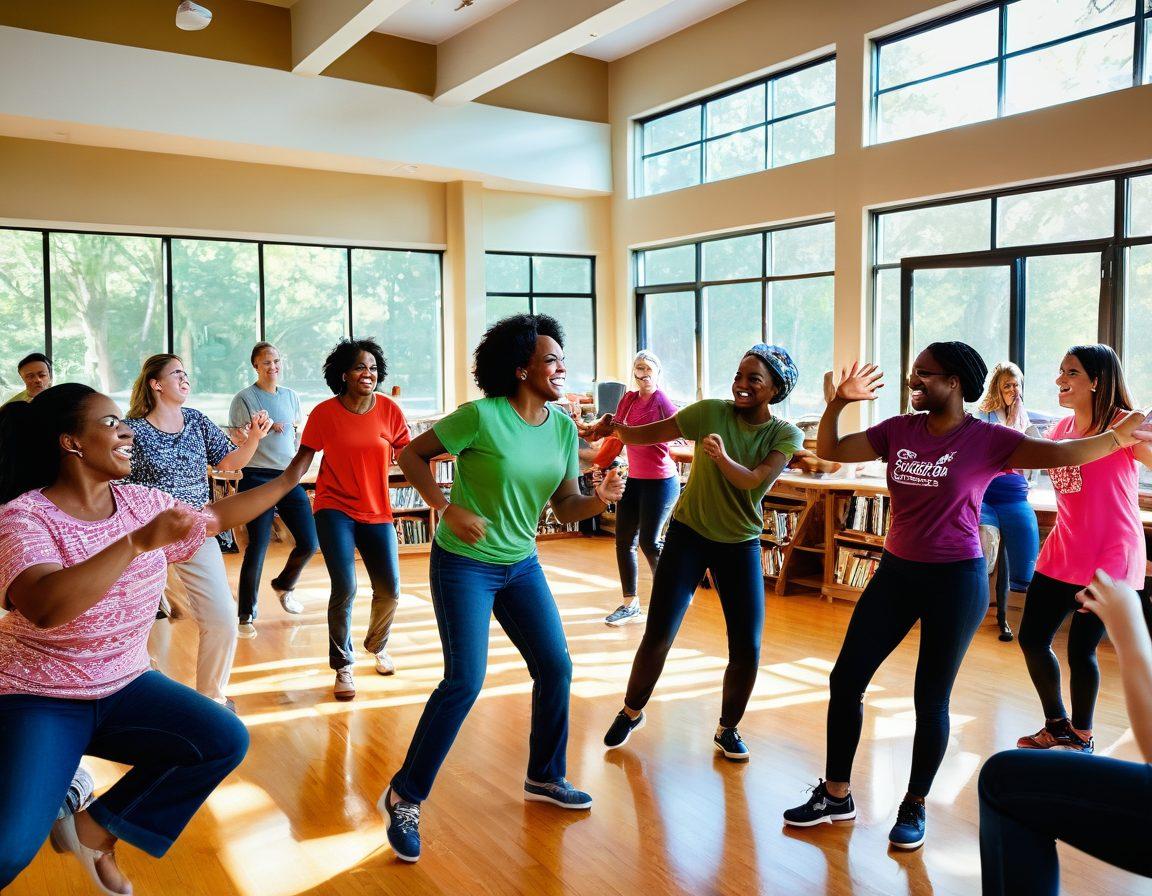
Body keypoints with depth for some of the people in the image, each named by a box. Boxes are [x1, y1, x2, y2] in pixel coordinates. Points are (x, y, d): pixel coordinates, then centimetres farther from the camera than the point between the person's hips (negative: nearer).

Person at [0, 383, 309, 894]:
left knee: (226, 741, -11)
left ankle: (95, 828, 4)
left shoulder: (141, 502, -1)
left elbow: (216, 516, 14)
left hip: (123, 685, 6)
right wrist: (139, 541, -41)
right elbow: (46, 607, -37)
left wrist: (290, 479, 14)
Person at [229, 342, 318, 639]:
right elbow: (236, 438, -2)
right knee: (257, 547, -7)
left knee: (309, 543, 1)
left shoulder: (291, 396, 13)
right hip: (257, 478, -5)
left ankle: (284, 586, 31)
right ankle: (246, 615, 8)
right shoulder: (244, 398, -2)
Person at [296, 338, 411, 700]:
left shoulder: (389, 410, -4)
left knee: (389, 589, 4)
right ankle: (343, 668, 7)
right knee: (344, 587, -13)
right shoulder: (324, 413, -6)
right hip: (334, 509, -2)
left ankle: (378, 647, 36)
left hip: (377, 511, 2)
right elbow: (304, 458, 2)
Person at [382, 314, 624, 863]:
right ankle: (404, 798, 7)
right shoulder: (483, 416, -20)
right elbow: (412, 454, -12)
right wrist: (448, 509, -22)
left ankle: (545, 777, 31)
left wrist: (600, 499, -20)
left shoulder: (563, 427, -1)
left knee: (556, 666, 8)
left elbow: (566, 508, 1)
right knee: (465, 681, -11)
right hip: (464, 564, -7)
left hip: (521, 565, 7)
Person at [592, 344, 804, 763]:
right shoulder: (711, 412, -9)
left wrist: (723, 457, -43)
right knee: (657, 636, -3)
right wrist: (615, 427, -30)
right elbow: (646, 434, -10)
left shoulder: (786, 435, -7)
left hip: (741, 544, 1)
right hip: (688, 534, -1)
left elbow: (752, 480, -23)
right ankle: (631, 712, 24)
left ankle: (728, 728, 24)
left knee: (747, 649, -3)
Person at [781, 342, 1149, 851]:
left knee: (930, 699, 6)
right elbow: (829, 451, 1)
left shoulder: (986, 439, -10)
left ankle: (914, 808, 26)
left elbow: (1059, 453, -17)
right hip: (896, 573, 5)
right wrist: (839, 402, -12)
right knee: (846, 679, 5)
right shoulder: (898, 431, 1)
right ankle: (836, 794, 22)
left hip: (955, 580, -5)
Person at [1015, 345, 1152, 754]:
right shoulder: (1062, 428, 8)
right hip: (1062, 552, 7)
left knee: (1080, 650, 1)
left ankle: (1081, 737, 27)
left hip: (1110, 558, -6)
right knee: (1031, 639, 9)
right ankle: (1056, 725, 32)